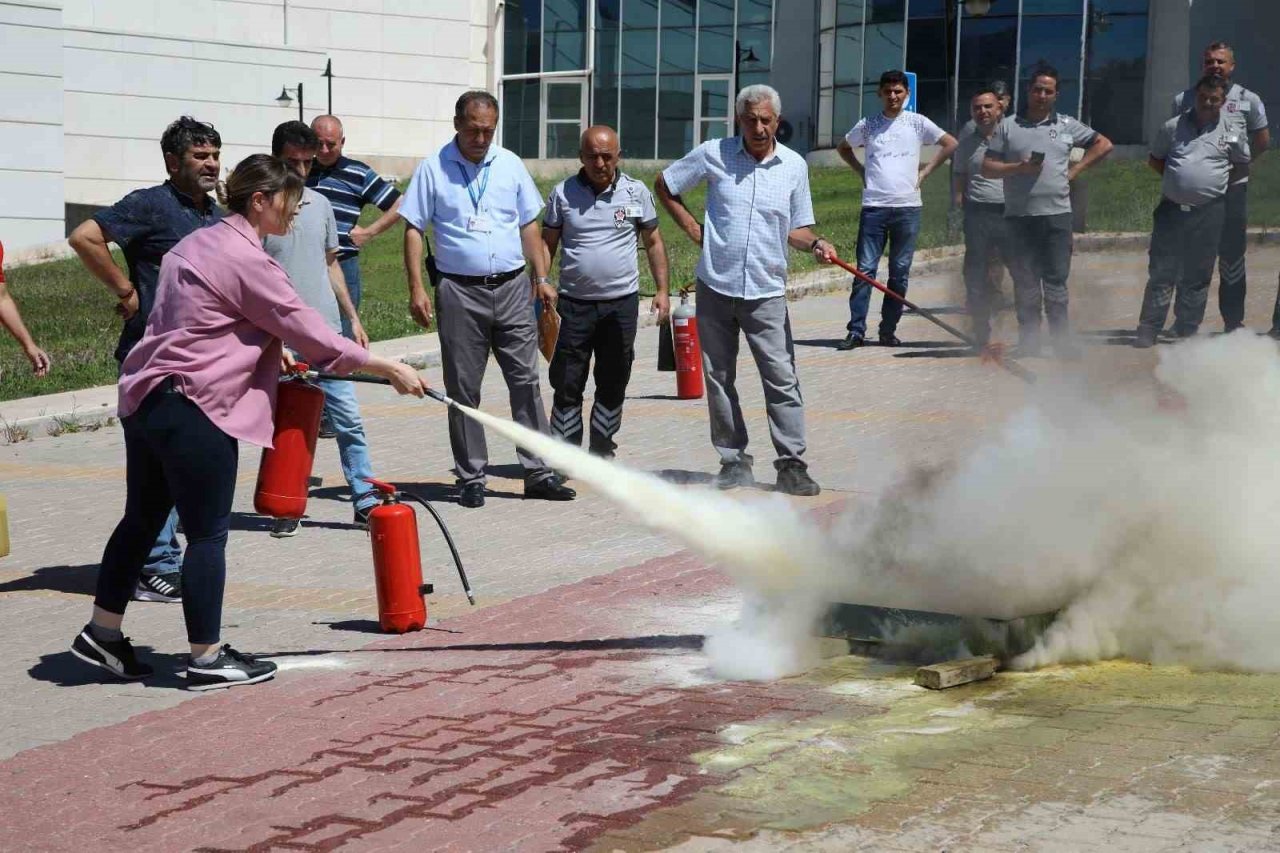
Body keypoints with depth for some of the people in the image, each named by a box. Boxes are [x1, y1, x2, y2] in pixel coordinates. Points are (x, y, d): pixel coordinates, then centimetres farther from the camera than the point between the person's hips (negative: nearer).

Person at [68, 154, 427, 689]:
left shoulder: (199, 244, 15)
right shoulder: (246, 260, -15)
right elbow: (310, 333, -14)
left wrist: (276, 361, 19)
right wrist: (390, 369, -7)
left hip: (145, 396, 10)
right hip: (192, 409, -10)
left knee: (143, 519, 19)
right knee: (207, 533, -1)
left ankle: (103, 634, 27)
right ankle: (206, 658, 7)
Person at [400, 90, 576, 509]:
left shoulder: (510, 164, 9)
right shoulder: (433, 169, 0)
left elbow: (529, 225, 15)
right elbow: (413, 230, 0)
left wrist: (542, 278, 8)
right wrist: (416, 287, -9)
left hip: (513, 287, 2)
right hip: (459, 291, -2)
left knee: (525, 380, 0)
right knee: (463, 390, 3)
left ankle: (538, 473, 4)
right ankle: (471, 478, 11)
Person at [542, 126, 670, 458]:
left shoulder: (636, 192, 3)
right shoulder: (563, 193, 1)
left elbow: (653, 242, 10)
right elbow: (547, 244, 6)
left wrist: (662, 290, 3)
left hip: (621, 303, 1)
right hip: (575, 303, -1)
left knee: (613, 384, 8)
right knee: (567, 384, -2)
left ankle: (602, 451, 20)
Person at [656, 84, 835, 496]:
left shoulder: (794, 165, 5)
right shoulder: (713, 154, 0)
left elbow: (795, 228, 12)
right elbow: (663, 185, 12)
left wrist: (815, 244, -9)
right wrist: (692, 228, 3)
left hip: (766, 292, 0)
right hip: (715, 287, 1)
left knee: (782, 378, -5)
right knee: (718, 377, 7)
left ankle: (791, 465, -1)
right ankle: (734, 460, 17)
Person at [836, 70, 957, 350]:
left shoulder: (917, 123, 4)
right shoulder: (867, 125, 7)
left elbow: (950, 144, 12)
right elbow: (843, 147, 24)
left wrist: (925, 171, 6)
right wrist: (861, 171, 10)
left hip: (907, 207, 0)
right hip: (874, 207, 0)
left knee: (900, 272, 4)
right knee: (865, 269, -5)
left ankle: (888, 331, 11)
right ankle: (856, 331, -5)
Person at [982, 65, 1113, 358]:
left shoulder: (1066, 125, 11)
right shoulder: (1008, 127, 8)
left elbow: (1103, 145, 18)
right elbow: (987, 168, 5)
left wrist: (1075, 170, 7)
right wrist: (1019, 168, -11)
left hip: (1057, 213, 0)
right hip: (1019, 216, 0)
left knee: (1056, 280, -1)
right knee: (1025, 281, 3)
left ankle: (1061, 339, 1)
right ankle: (1029, 341, 8)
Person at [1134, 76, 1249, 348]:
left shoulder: (1231, 133, 5)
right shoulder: (1173, 127, 5)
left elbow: (1242, 163, 19)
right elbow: (1154, 160, 16)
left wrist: (1221, 182, 8)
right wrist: (1175, 178, 5)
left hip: (1209, 212, 0)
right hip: (1172, 209, 0)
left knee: (1198, 275, 5)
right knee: (1161, 272, 0)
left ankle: (1187, 330, 14)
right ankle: (1148, 329, 2)